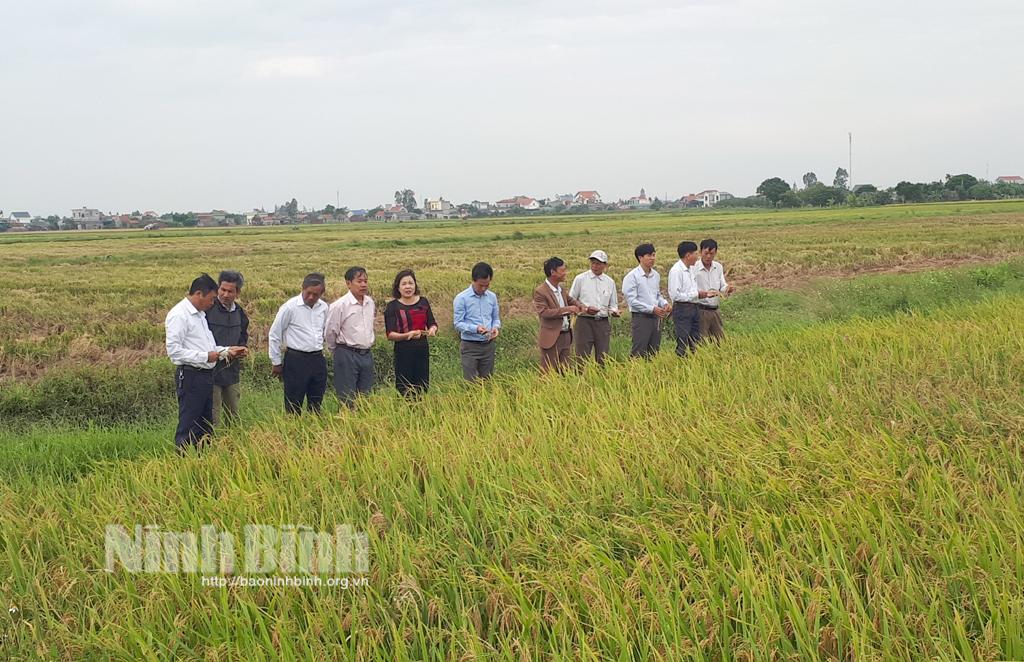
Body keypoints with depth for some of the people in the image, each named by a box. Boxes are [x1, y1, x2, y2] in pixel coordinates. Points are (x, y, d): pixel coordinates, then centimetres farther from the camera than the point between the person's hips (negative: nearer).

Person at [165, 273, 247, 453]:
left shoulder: (200, 314, 16)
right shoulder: (178, 315, -14)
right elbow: (174, 351, -21)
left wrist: (227, 351, 10)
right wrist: (206, 357, -20)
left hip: (206, 375, 10)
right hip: (190, 376, -10)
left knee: (205, 425, 15)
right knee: (188, 427, -5)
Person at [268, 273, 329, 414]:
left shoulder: (323, 307, 5)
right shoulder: (290, 307, -10)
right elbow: (274, 335, -3)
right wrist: (276, 362, 0)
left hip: (318, 360, 5)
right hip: (296, 360, -5)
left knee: (316, 405, 12)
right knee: (293, 407, -1)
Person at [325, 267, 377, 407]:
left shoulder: (370, 303, 5)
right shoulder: (339, 306, -14)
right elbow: (330, 332, -7)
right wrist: (337, 349, 5)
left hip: (367, 354, 6)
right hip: (347, 356, -6)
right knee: (347, 400, -3)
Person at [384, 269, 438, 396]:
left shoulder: (423, 302, 8)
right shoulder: (392, 306, -5)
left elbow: (432, 324, 13)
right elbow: (390, 335, -9)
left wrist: (432, 329, -12)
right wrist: (407, 335, -27)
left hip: (422, 351, 4)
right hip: (403, 352, -4)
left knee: (423, 388, 8)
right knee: (405, 391, -2)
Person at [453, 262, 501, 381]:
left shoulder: (492, 297, 5)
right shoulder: (461, 298, -10)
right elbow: (458, 323, -10)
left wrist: (496, 327, -10)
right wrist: (475, 329, -26)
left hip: (488, 345, 5)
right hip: (470, 347, -4)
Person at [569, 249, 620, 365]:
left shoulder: (610, 282, 12)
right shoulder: (580, 279, 2)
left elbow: (613, 304, 19)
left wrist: (614, 311, -5)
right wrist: (585, 309, -13)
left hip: (603, 322, 3)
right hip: (584, 321, -3)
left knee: (603, 358, 3)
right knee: (582, 356, -6)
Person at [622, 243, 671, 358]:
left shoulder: (655, 275, 12)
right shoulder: (632, 277, -10)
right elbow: (632, 301, -15)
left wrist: (665, 303, 1)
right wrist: (652, 309, -18)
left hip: (656, 318, 7)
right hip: (641, 317, -7)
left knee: (653, 352, 9)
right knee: (639, 353, -8)